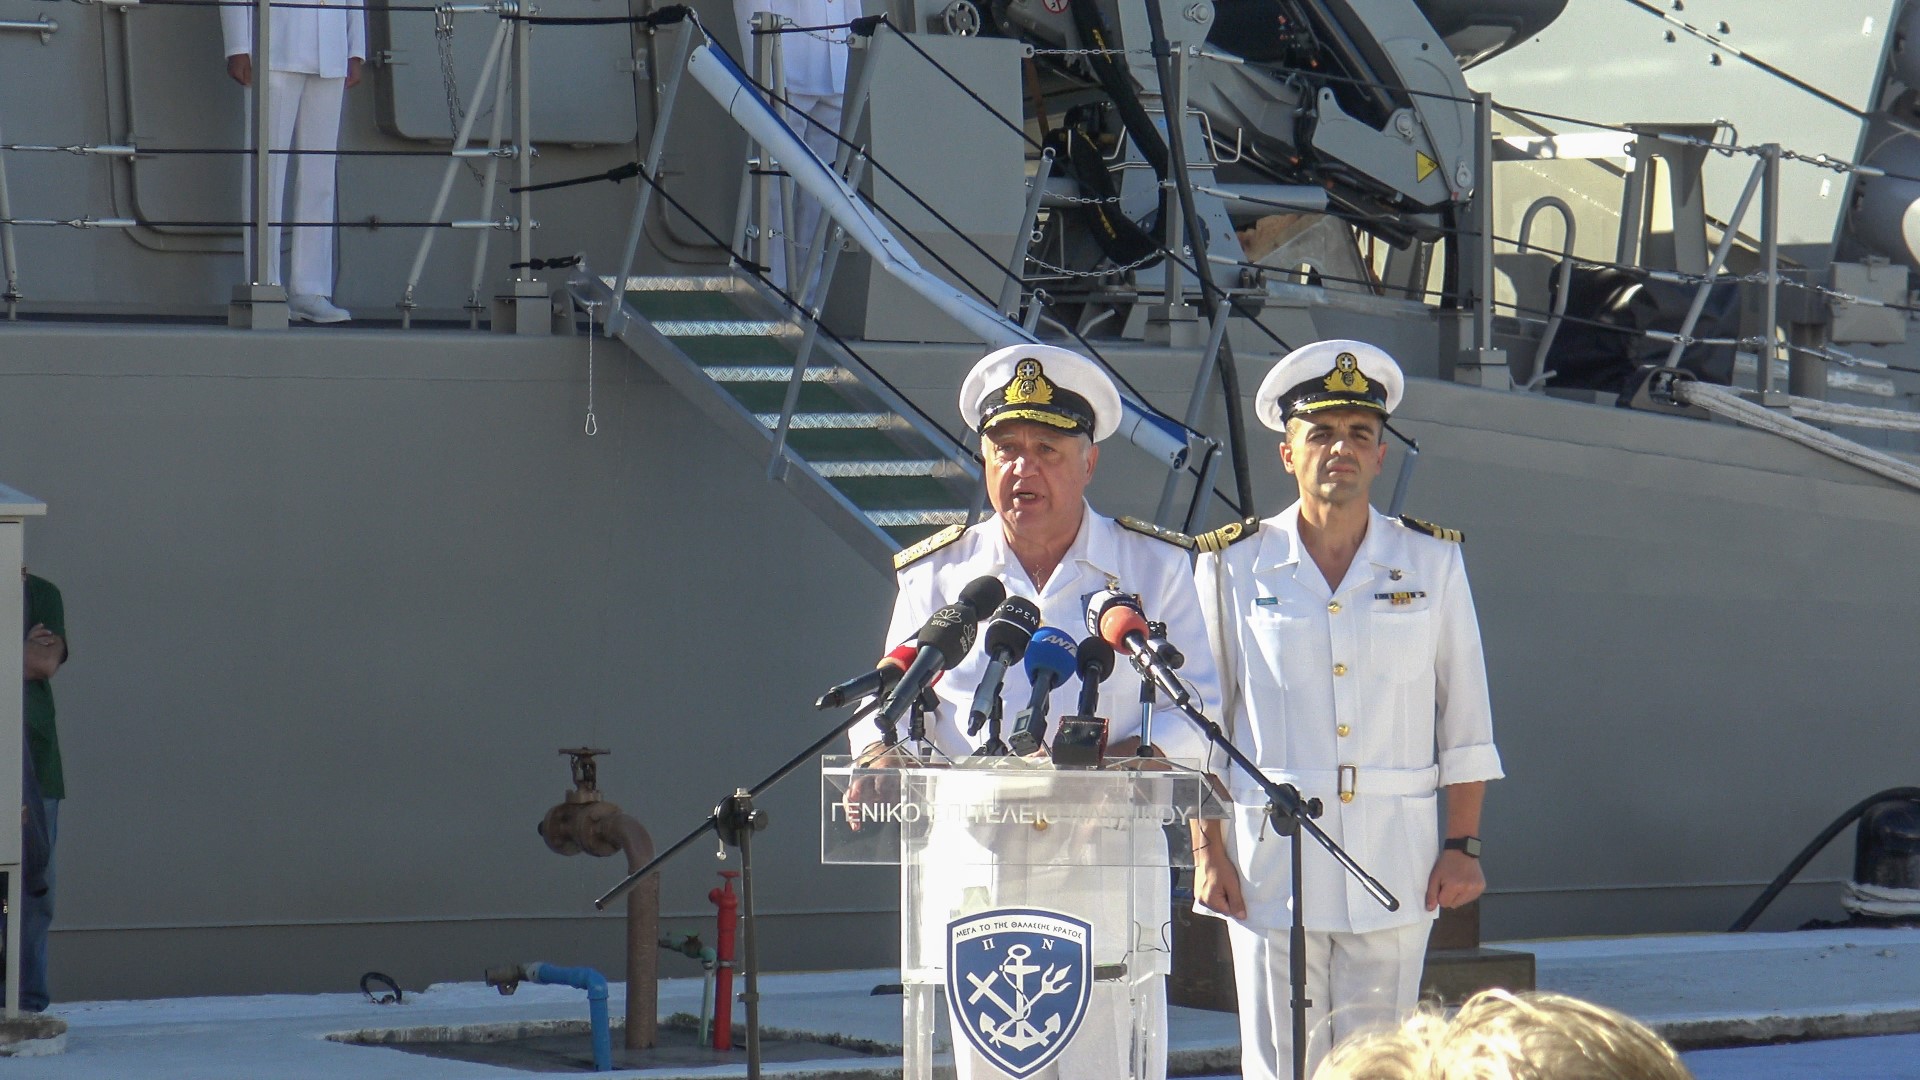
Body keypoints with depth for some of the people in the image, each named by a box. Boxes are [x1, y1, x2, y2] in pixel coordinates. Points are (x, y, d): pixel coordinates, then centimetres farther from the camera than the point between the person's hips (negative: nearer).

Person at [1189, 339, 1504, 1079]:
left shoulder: (1431, 562, 7)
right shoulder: (1234, 566, 4)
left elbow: (1464, 719, 10)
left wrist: (1463, 845, 3)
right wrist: (1207, 851, 0)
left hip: (1397, 863, 1)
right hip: (1272, 861, -1)